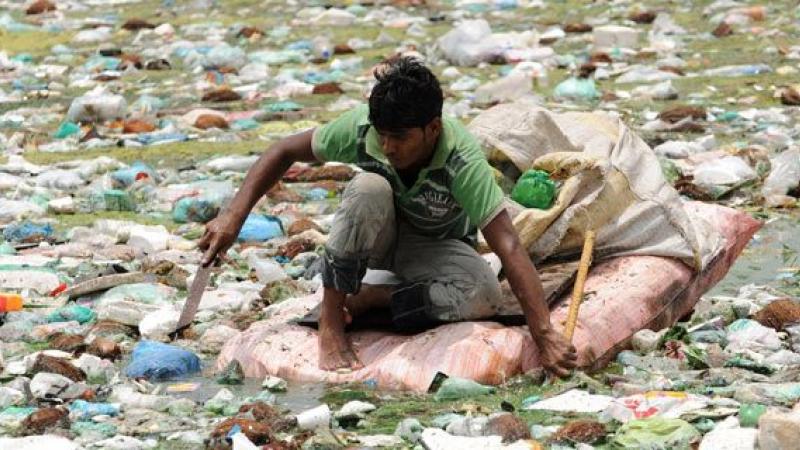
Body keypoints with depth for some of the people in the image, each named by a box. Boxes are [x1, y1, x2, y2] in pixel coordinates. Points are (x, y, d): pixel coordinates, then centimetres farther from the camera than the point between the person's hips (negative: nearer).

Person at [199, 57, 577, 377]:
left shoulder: (461, 161, -35)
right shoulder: (361, 127, -28)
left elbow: (508, 247, -41)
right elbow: (285, 152, -15)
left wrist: (545, 338, -48)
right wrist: (233, 217, -26)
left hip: (435, 247, -1)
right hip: (379, 235, 1)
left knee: (485, 296, -34)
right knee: (368, 188, -34)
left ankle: (366, 298, -13)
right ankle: (331, 317, -21)